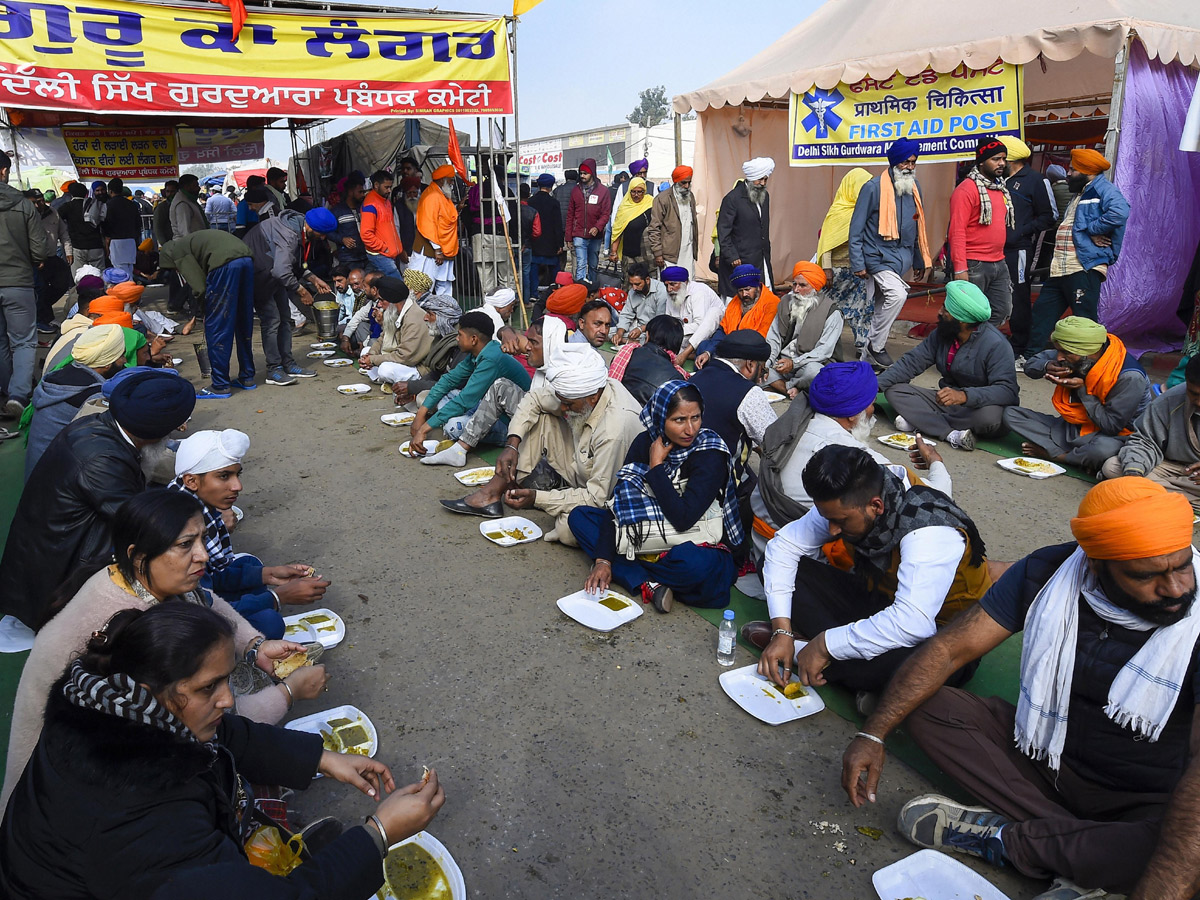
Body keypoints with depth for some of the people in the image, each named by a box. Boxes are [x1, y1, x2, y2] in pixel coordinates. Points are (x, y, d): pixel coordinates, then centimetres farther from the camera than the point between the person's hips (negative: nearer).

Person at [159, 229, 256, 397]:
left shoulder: (174, 251, 10)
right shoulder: (189, 241, 34)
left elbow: (199, 285, 0)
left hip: (225, 263, -8)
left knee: (216, 328, 2)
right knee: (244, 324, 19)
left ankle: (220, 386, 7)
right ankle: (247, 377, 28)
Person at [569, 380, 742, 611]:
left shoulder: (711, 454, -19)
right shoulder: (645, 442, -4)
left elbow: (683, 519, -27)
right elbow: (617, 501, -7)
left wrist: (656, 466, -20)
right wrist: (603, 559, -17)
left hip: (695, 545, -5)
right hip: (646, 535, 6)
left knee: (695, 564, -41)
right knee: (579, 516, -6)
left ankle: (627, 568, -11)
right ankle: (646, 583, -20)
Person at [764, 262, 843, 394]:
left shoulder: (832, 313, -5)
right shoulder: (786, 303, 12)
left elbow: (825, 350, -13)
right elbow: (773, 338, 10)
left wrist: (794, 363, -25)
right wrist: (766, 363, -9)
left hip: (815, 363, -5)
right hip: (783, 361, 5)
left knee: (812, 371, -40)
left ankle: (785, 386, -12)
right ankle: (794, 391, -26)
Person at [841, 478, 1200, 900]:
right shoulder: (1049, 572, -15)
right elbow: (949, 648, -13)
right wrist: (873, 733, -22)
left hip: (1142, 801, -3)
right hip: (1042, 752, 4)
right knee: (919, 702, -14)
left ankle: (1002, 838, -16)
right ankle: (1085, 853, -17)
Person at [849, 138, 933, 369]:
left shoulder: (914, 187, 9)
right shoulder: (874, 188, -11)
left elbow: (917, 226, 18)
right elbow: (856, 228, -9)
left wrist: (920, 260, 18)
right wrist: (857, 263, -12)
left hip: (902, 258, 6)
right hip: (879, 257, -6)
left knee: (881, 307, 11)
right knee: (897, 294, -25)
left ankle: (869, 354, 22)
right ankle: (875, 346, -9)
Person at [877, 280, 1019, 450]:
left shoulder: (995, 344, -21)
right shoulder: (942, 334, -1)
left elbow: (1007, 390, -30)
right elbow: (911, 362, -2)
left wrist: (965, 396, -47)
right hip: (949, 403, 6)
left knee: (990, 416, -41)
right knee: (895, 390, -11)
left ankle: (919, 421, -23)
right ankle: (951, 434, -27)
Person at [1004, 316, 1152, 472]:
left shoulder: (1130, 377, -24)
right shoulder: (1075, 357, -7)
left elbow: (1111, 426, -21)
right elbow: (1030, 366, 5)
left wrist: (1082, 389, -24)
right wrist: (1047, 367, -19)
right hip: (1072, 428, 6)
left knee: (1104, 449, -44)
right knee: (1011, 414, -10)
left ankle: (1051, 454, -14)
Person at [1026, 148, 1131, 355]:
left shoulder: (1103, 189, -7)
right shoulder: (1079, 194, 25)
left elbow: (1119, 212, -26)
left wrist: (1092, 229, -17)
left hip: (1084, 268, -10)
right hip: (1059, 268, 10)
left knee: (1085, 321, -6)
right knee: (1042, 311, 12)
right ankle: (1031, 358, 20)